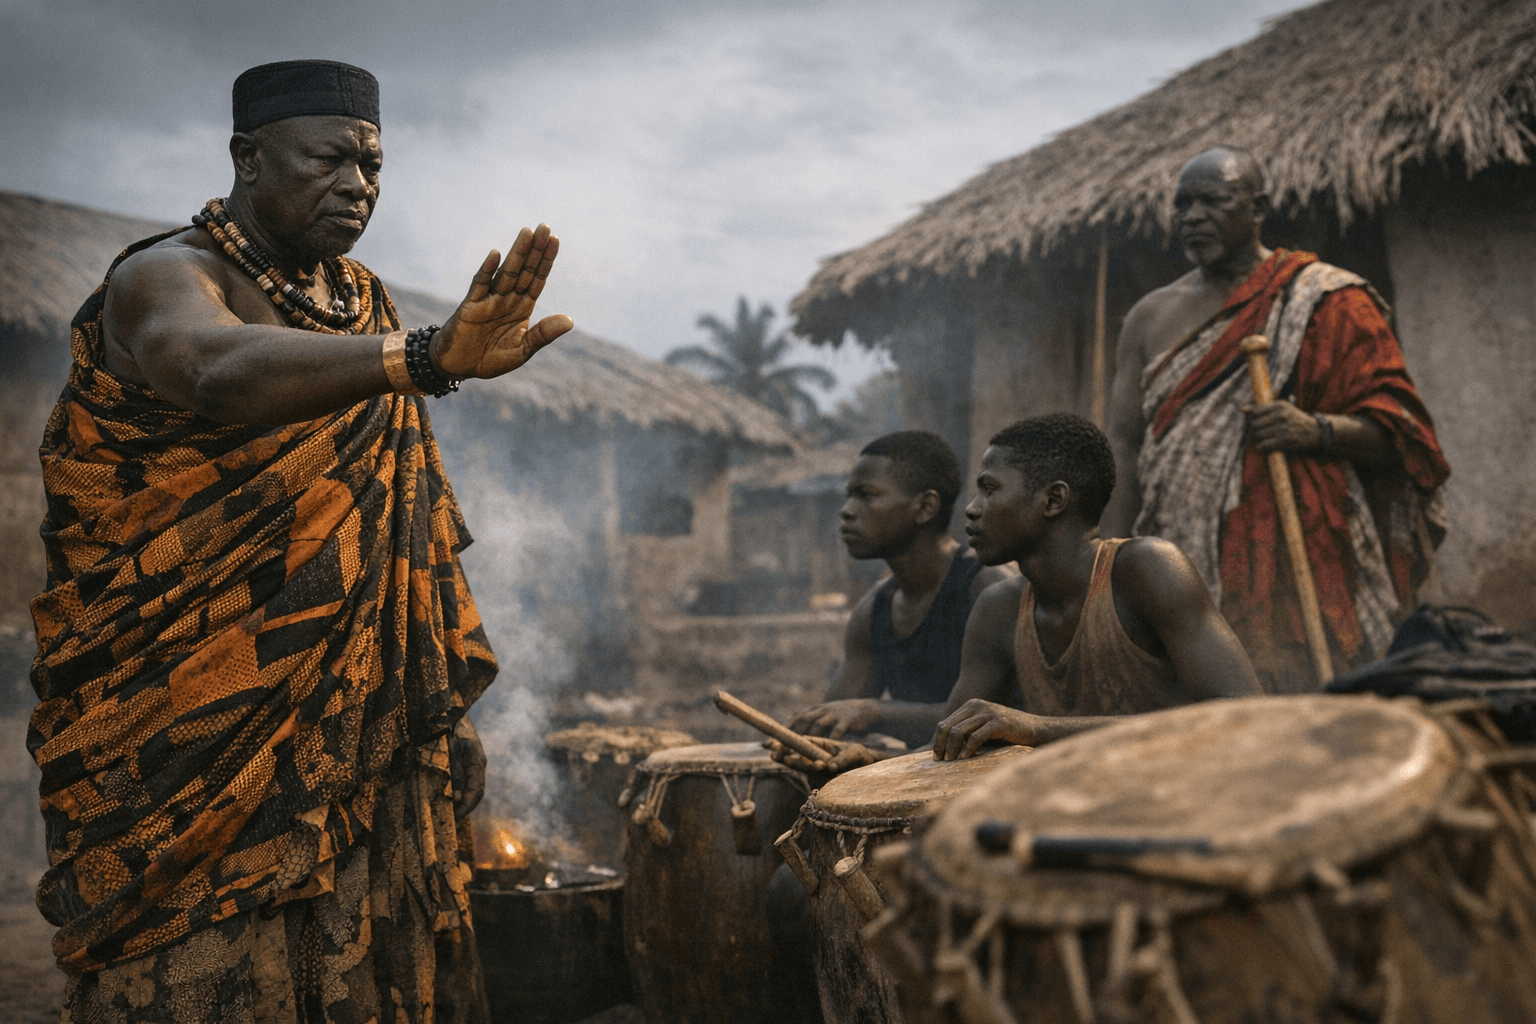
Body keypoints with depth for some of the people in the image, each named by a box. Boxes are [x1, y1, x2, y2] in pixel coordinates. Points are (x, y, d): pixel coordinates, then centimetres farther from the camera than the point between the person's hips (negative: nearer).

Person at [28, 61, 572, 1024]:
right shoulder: (167, 279, -11)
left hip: (353, 719, 6)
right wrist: (429, 356, -53)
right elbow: (221, 372, -37)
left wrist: (435, 708, 10)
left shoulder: (360, 300, 10)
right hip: (195, 734, -6)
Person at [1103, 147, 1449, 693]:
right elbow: (1123, 449, 13)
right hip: (1179, 563, 4)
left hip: (1290, 553, -3)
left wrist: (1318, 430, -21)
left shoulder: (1325, 299, 4)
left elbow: (1397, 428, 0)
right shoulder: (1151, 316, 17)